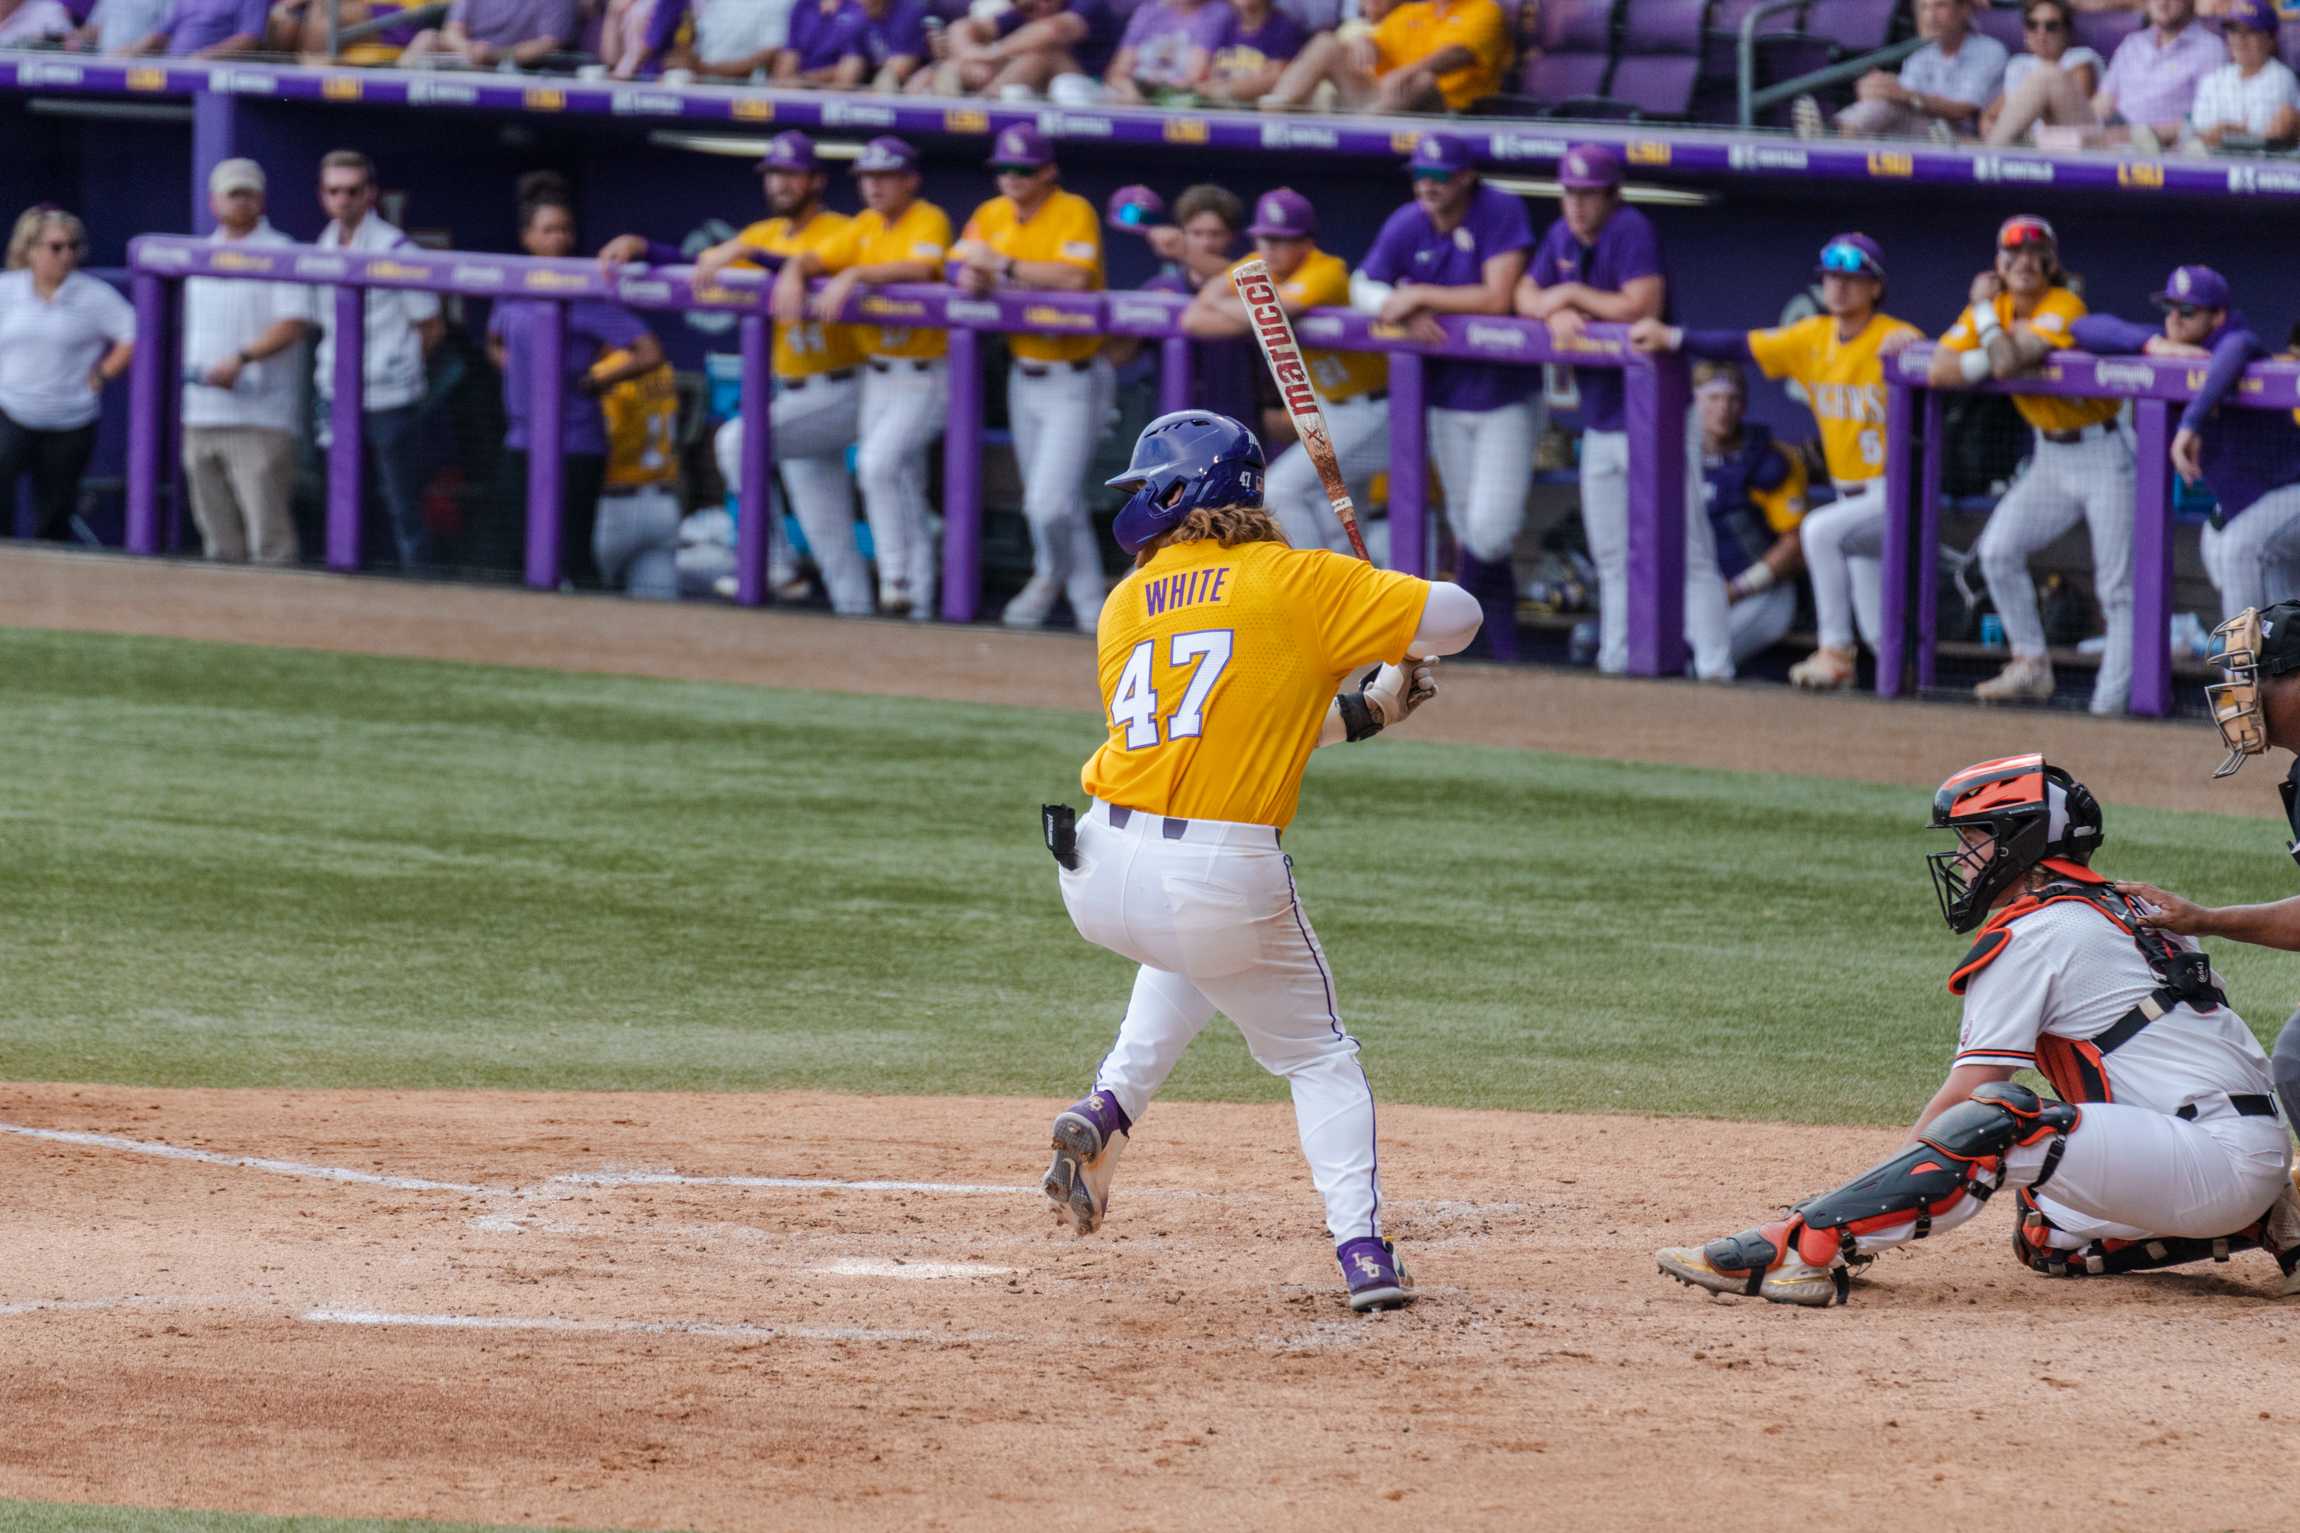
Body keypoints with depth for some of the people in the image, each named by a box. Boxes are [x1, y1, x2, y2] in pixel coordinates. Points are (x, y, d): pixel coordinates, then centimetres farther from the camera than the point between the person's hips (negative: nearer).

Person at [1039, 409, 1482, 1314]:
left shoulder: (1126, 604, 13)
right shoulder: (1297, 582, 0)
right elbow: (1456, 617, -2)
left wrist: (1360, 712, 22)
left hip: (1099, 875, 3)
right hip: (1228, 882, -3)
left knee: (1190, 948, 39)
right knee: (1320, 1058, 18)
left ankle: (1106, 1111, 20)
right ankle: (1363, 1251, 3)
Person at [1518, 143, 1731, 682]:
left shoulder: (1631, 231, -15)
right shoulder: (1563, 235, 9)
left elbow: (1643, 306, -25)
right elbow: (1525, 295, 13)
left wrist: (1573, 295, -13)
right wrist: (1556, 312, -10)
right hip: (1600, 426, 8)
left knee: (1688, 554, -10)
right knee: (1612, 556, 14)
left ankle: (1715, 669, -12)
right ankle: (1617, 662, 23)